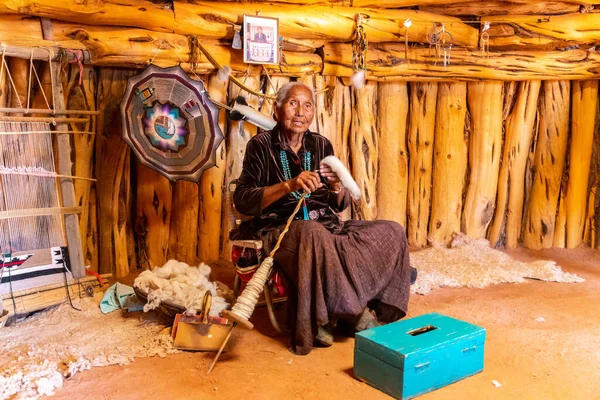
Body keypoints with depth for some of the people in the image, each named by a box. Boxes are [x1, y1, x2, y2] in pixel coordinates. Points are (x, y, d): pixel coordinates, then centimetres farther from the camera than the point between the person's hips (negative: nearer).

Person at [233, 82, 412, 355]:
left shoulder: (321, 145, 12)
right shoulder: (262, 145, 1)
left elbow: (340, 206, 14)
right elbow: (242, 200, -9)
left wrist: (337, 187, -10)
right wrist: (289, 185, -21)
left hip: (326, 225, 6)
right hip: (279, 228, -5)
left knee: (392, 232, -13)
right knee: (313, 233, -40)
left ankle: (323, 318, -17)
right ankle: (354, 312, -19)